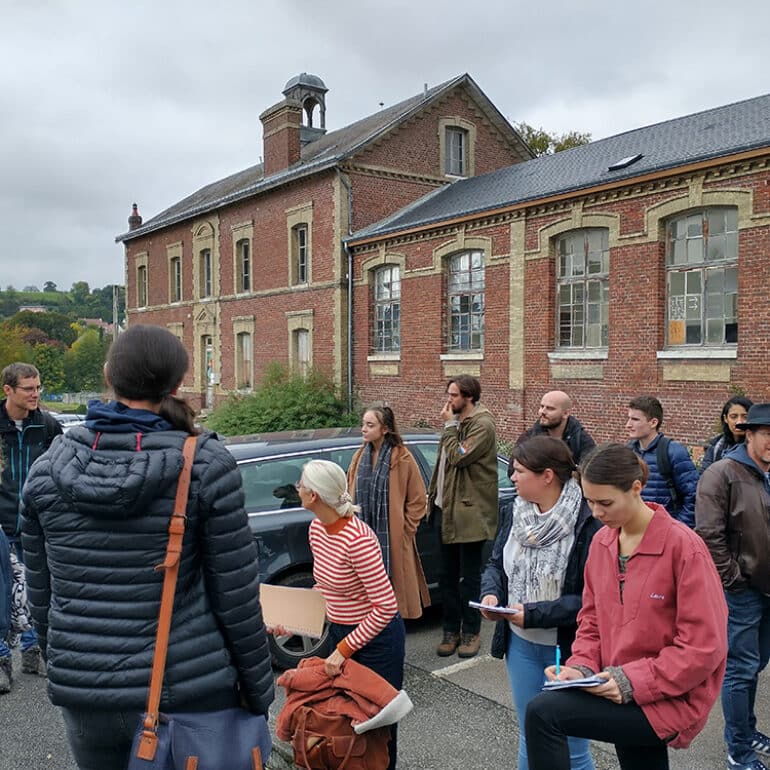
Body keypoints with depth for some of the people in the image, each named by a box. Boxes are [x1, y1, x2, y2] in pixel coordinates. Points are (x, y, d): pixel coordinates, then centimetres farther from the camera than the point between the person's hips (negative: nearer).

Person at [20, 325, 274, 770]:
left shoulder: (49, 468, -3)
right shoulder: (206, 465, -14)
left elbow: (41, 592, 6)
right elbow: (236, 597, -11)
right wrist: (259, 693, 1)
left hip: (84, 695, 3)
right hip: (188, 695, -3)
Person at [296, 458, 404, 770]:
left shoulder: (358, 540, -30)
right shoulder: (316, 529, -5)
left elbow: (386, 607, -27)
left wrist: (343, 650, -24)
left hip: (375, 638, -7)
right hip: (339, 631, 8)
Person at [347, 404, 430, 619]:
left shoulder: (402, 458, -6)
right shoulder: (359, 457, 9)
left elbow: (418, 499, -3)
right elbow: (351, 494, 15)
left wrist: (405, 529, -3)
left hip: (393, 539, -4)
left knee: (394, 585, 1)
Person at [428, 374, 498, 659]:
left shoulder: (482, 425, -13)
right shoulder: (458, 421, 11)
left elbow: (458, 456, -23)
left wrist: (449, 426, -13)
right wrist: (434, 494, 12)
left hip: (469, 512, -8)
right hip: (448, 509, 8)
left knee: (469, 576, 4)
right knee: (447, 575, 13)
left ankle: (470, 632, 18)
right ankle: (451, 630, 24)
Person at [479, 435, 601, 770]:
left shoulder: (587, 523, -23)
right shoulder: (516, 513, 0)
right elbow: (496, 563, 11)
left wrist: (534, 614, -23)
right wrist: (491, 593, -10)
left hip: (567, 649, -6)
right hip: (520, 643, 6)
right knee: (529, 737, 23)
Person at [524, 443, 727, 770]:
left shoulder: (684, 546, -18)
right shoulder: (601, 541, 2)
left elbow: (704, 646, -17)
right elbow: (592, 617, 10)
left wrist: (633, 681, -21)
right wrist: (582, 667, -8)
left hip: (671, 700, -6)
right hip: (625, 693, 7)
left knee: (542, 713, -21)